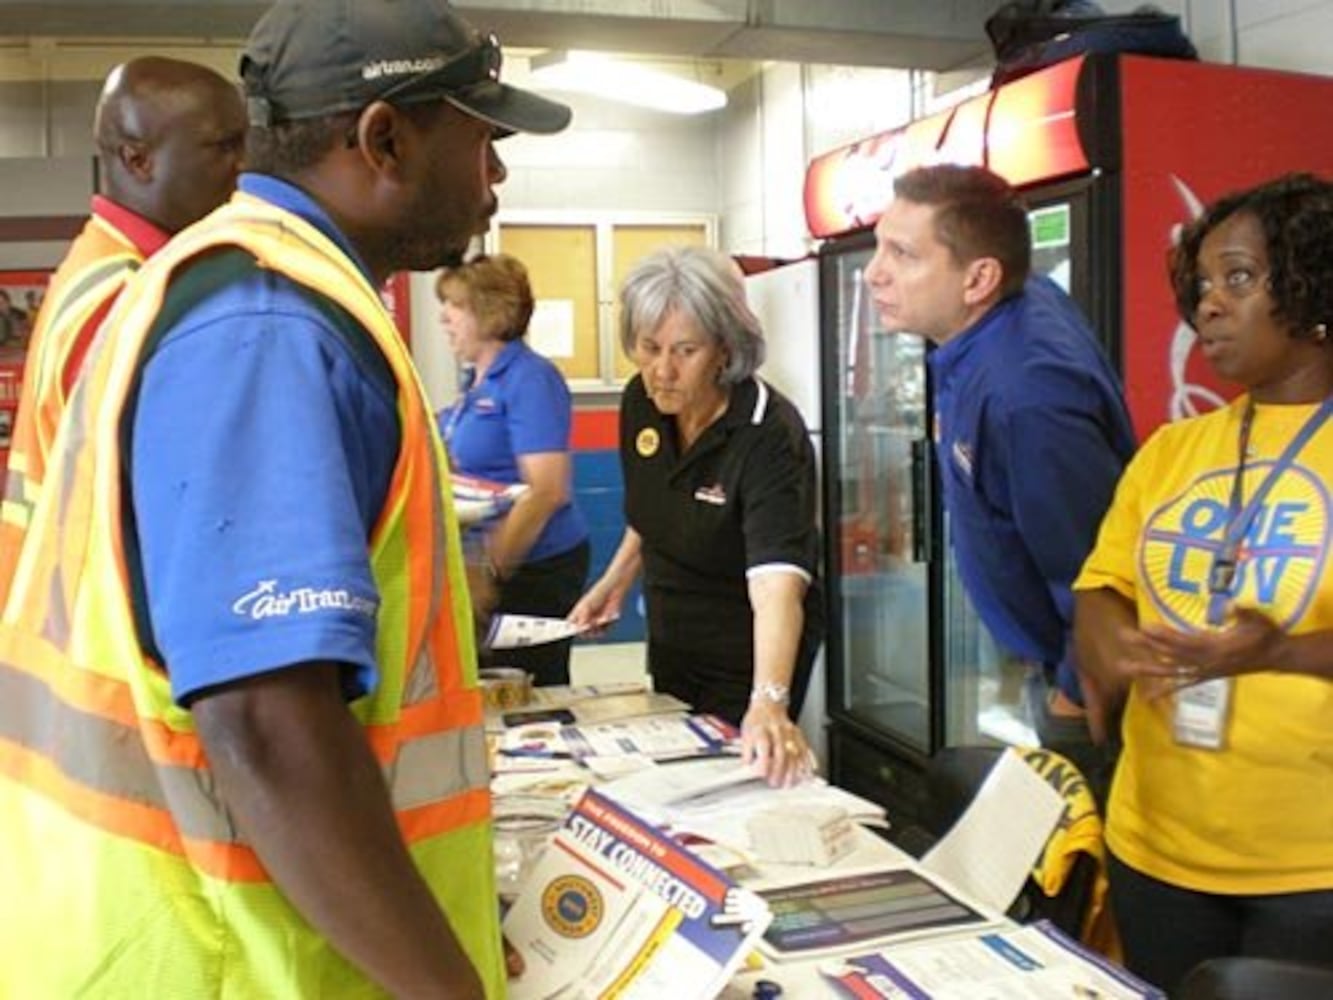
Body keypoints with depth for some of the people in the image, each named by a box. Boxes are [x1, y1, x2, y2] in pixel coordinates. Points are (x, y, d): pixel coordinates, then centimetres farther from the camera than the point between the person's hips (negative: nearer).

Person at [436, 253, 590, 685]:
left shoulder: (530, 378, -13)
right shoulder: (476, 382, 12)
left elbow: (547, 492, -21)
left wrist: (492, 573, -23)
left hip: (532, 568, -9)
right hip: (486, 565, 9)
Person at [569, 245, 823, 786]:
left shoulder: (770, 436, -30)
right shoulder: (640, 402, -10)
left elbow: (776, 582, -44)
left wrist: (769, 702, -56)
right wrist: (613, 583, 13)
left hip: (749, 660, -6)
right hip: (672, 642, 7)